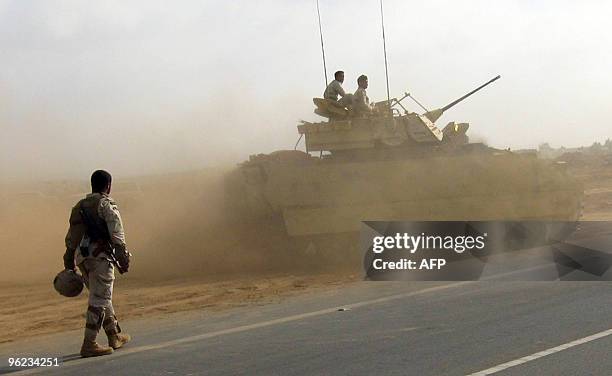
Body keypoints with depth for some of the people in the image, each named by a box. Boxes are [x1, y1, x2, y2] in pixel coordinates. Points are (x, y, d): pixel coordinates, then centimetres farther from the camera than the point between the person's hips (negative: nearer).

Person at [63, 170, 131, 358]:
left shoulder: (79, 206, 17)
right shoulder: (107, 205, -5)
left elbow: (71, 237, 17)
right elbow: (116, 234, -14)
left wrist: (69, 263, 19)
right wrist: (123, 259, -14)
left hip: (82, 258, 8)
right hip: (100, 256, -8)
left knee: (101, 298, 19)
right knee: (99, 301, -6)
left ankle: (115, 336, 29)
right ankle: (89, 345, -10)